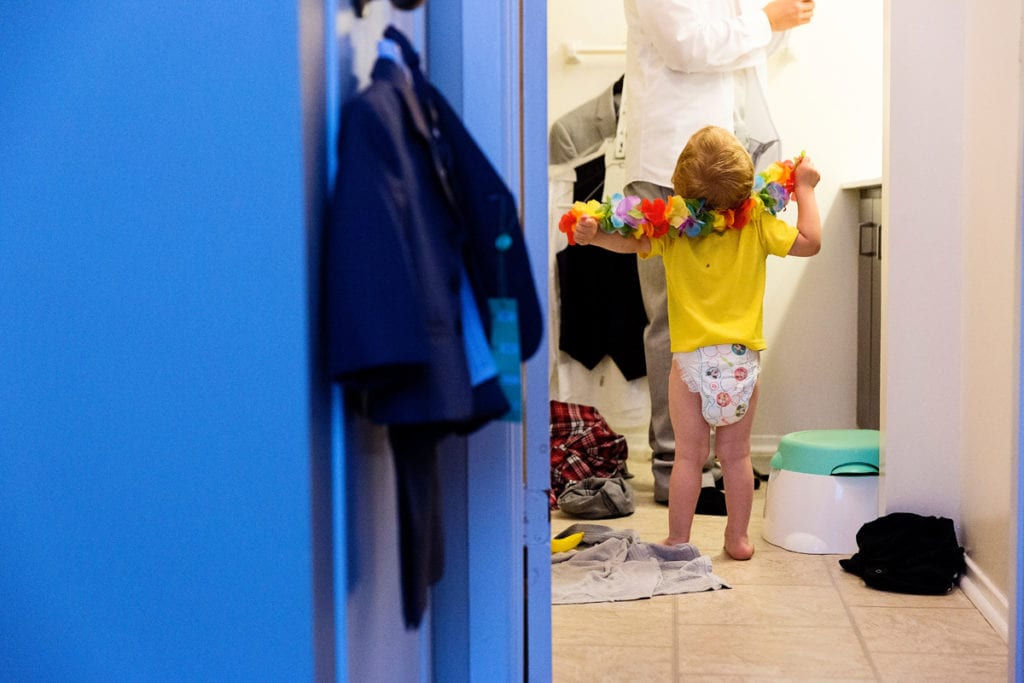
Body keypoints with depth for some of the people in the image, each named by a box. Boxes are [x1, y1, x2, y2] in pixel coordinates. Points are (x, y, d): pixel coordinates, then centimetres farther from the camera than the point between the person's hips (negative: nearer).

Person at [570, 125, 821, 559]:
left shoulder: (672, 227, -6)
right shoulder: (757, 222, -5)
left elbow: (630, 242, -14)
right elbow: (809, 242, 0)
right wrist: (804, 189, 9)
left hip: (691, 358, -1)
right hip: (743, 359, 1)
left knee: (689, 456, 7)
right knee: (736, 455, 12)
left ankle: (678, 541, 14)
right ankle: (738, 539, 21)